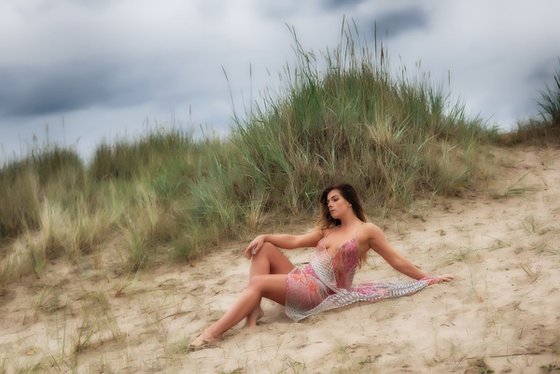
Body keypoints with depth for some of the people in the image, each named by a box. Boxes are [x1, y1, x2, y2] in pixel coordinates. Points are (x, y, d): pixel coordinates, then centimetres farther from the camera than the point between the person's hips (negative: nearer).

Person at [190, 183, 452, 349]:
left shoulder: (367, 231, 2)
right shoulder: (328, 230, 22)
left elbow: (396, 260, 5)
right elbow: (294, 241, 16)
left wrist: (426, 278, 5)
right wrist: (264, 236, 1)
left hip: (319, 291, -8)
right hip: (301, 279, 8)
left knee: (258, 282, -24)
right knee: (264, 248, -5)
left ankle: (213, 334, -27)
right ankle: (254, 309, -16)